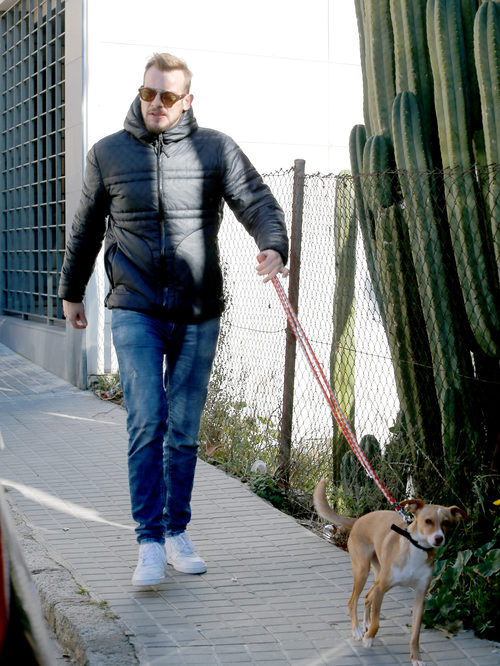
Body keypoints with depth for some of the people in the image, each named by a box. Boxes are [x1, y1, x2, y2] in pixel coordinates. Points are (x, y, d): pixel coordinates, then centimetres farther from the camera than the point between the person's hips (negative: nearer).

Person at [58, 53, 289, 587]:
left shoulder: (215, 149, 3)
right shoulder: (107, 154, 7)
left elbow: (256, 201, -3)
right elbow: (86, 228, 17)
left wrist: (273, 245, -24)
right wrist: (71, 291, 25)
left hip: (198, 313, 1)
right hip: (135, 309, -1)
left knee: (185, 431, 7)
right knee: (147, 422, -11)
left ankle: (177, 533, 20)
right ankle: (150, 542, -5)